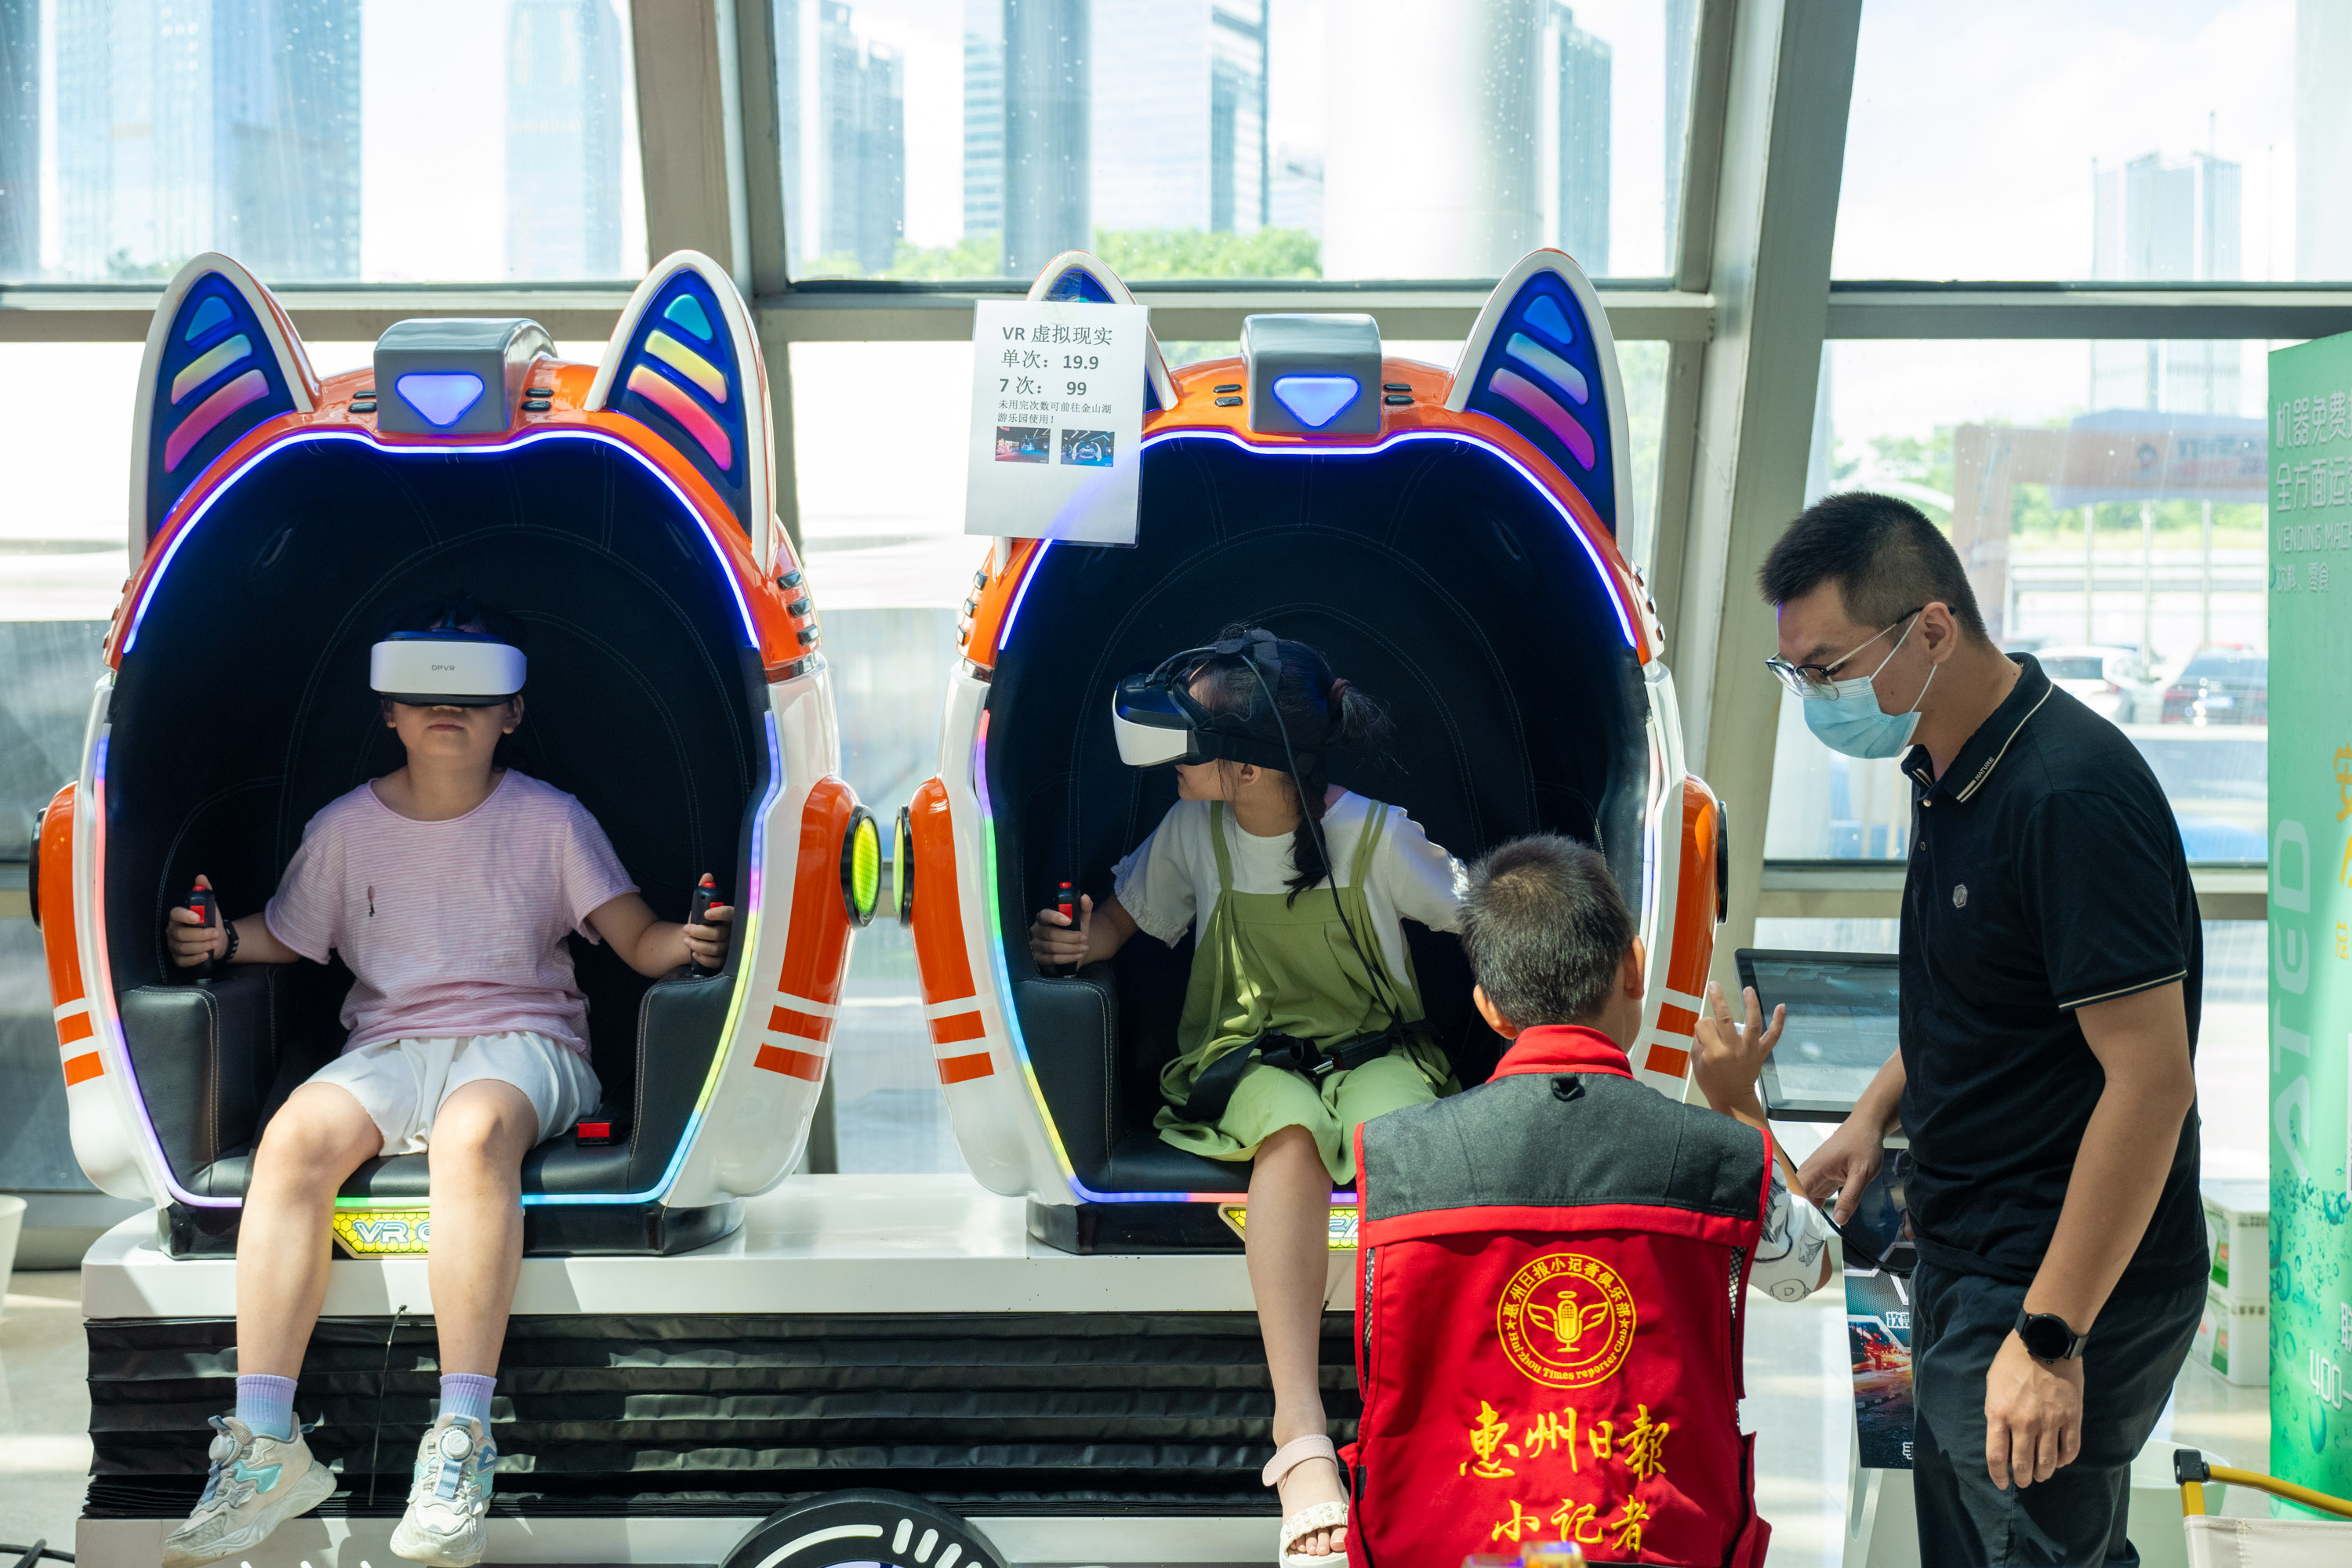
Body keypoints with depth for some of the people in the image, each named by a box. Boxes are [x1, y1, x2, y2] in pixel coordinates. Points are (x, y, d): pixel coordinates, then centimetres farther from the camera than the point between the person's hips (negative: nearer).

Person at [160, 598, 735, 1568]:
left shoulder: (549, 820, 7)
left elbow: (639, 941, 5)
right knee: (295, 1137, -32)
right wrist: (225, 939, 1)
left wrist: (687, 943, -17)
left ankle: (461, 1440, -41)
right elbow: (288, 938, 23)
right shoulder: (347, 828, 13)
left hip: (523, 1038, -2)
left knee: (473, 1132, -40)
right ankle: (265, 1444, -33)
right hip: (389, 1043, 3)